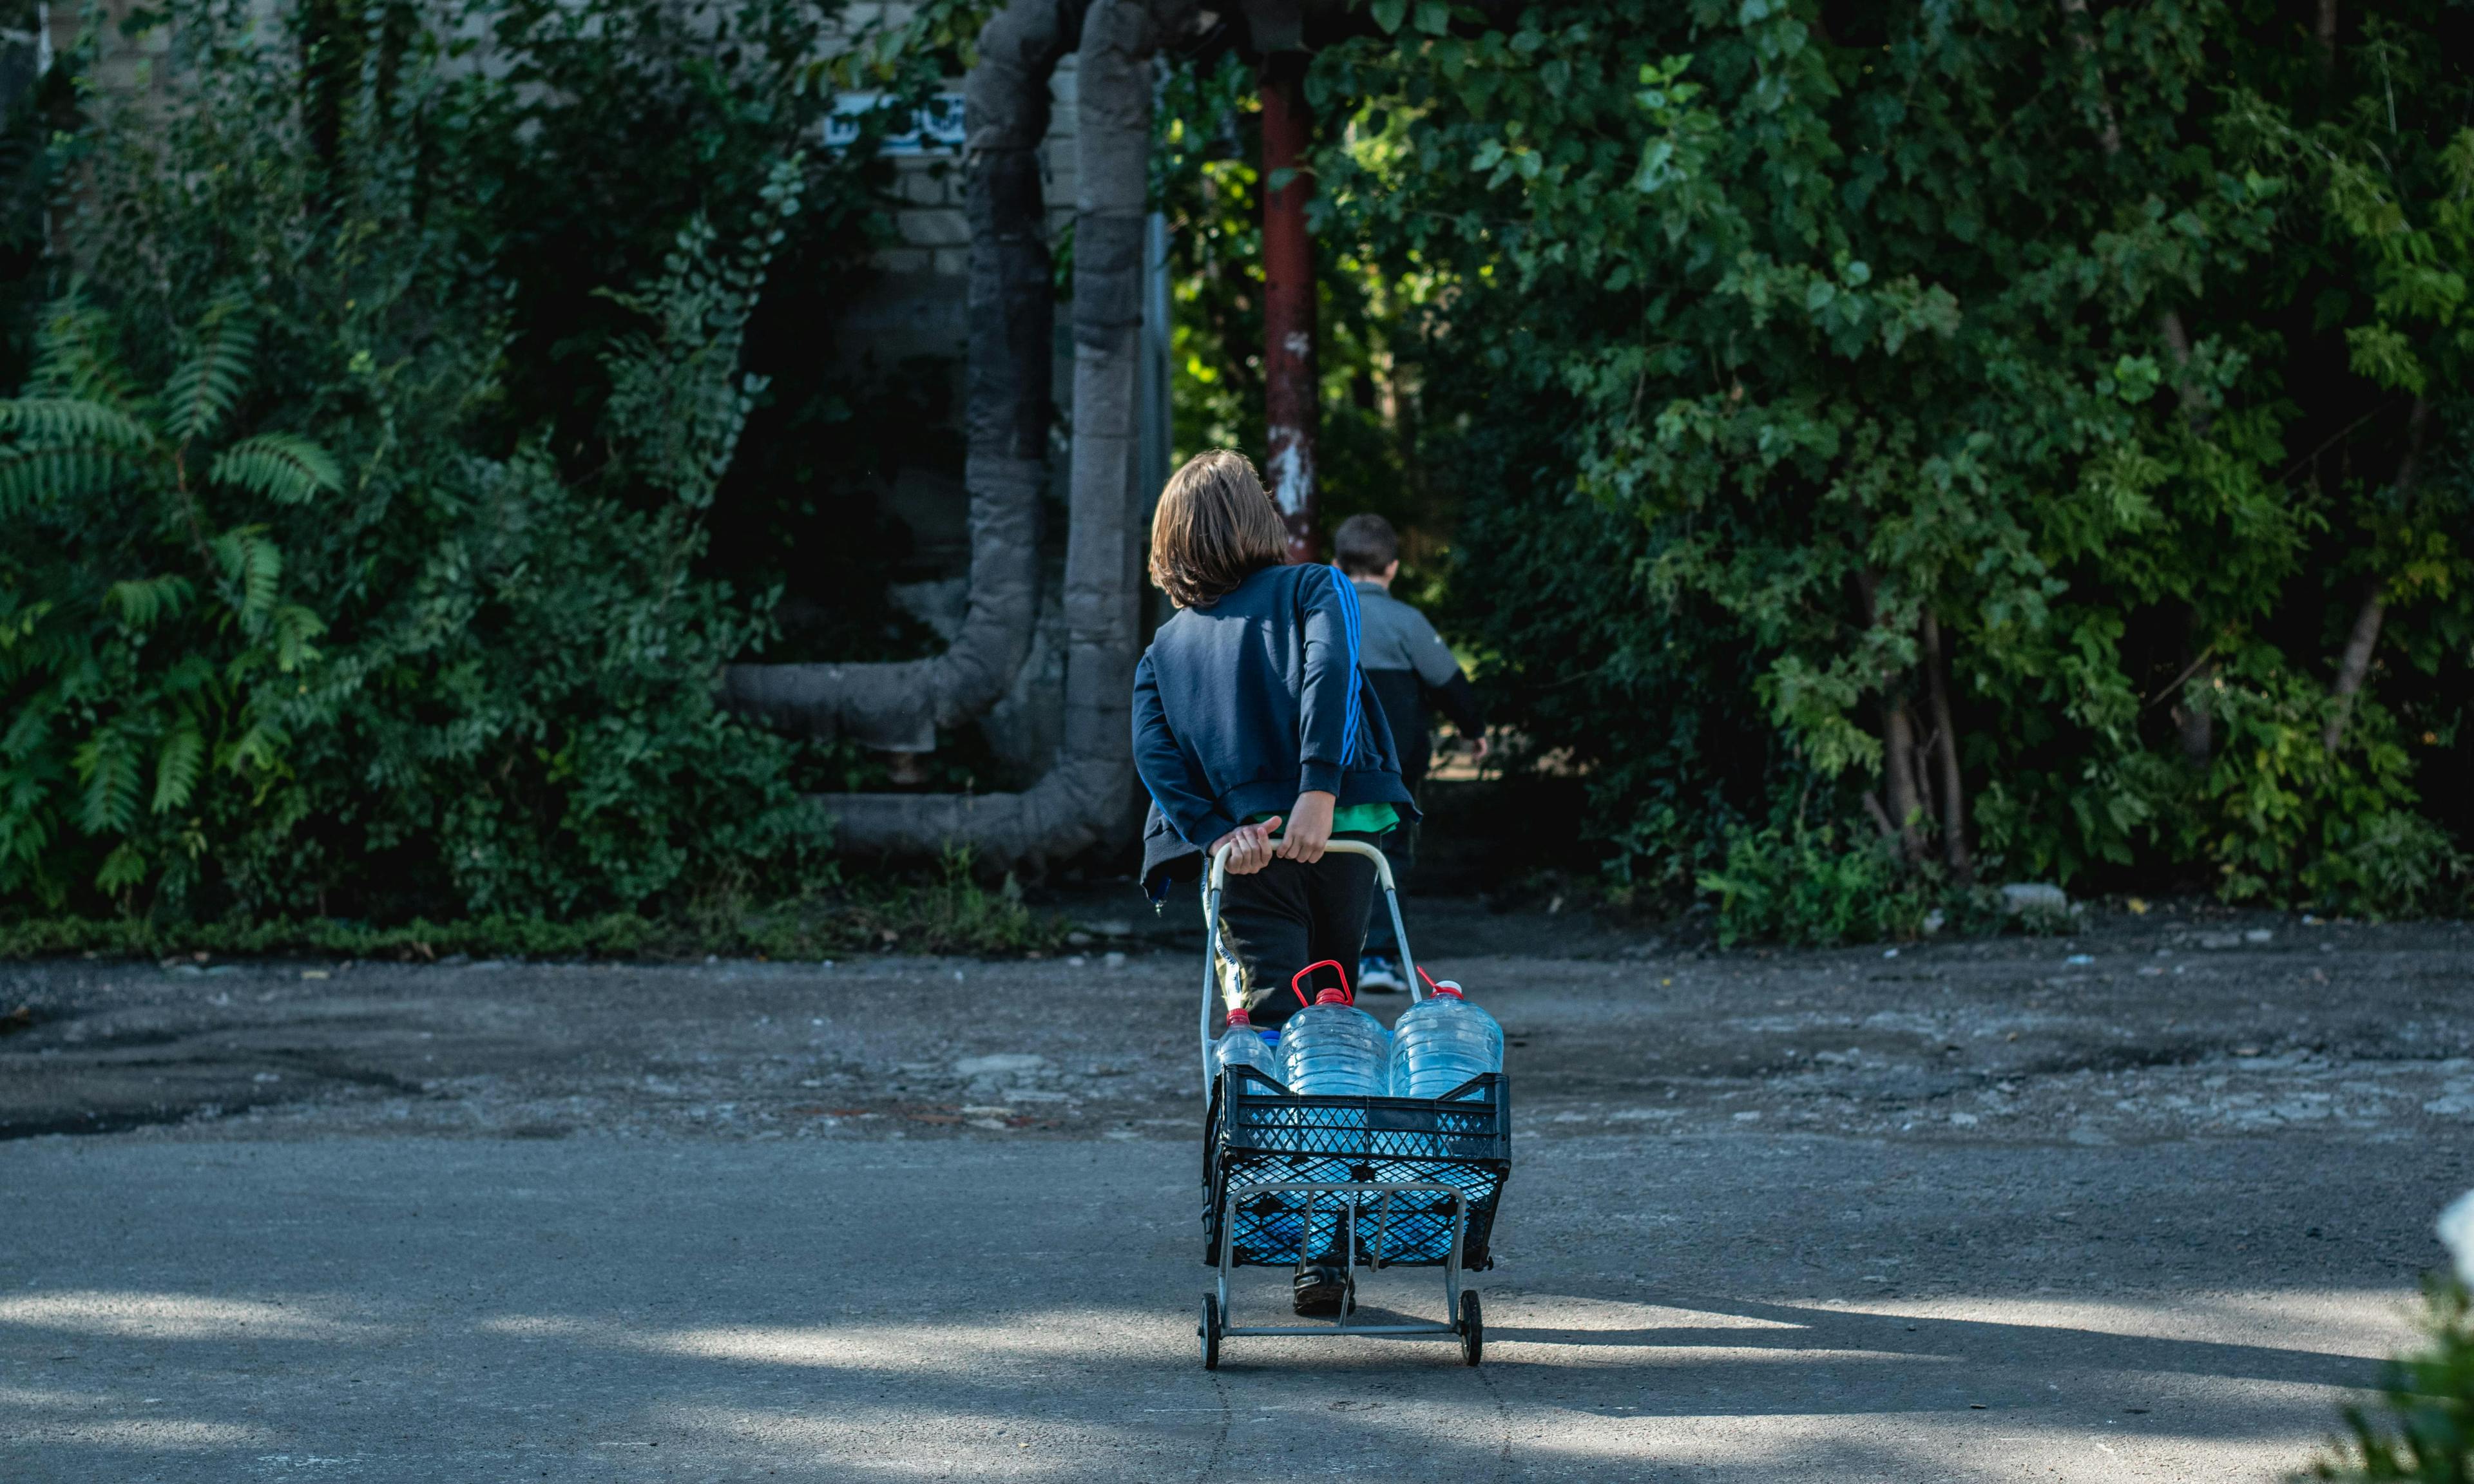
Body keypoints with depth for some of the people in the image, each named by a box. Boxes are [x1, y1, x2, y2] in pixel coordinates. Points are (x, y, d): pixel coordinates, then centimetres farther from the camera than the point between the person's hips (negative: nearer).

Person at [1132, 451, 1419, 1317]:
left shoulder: (1165, 646, 18)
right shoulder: (1310, 590, 10)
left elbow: (1154, 751, 0)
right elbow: (1330, 671, -12)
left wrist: (1216, 831, -10)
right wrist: (1319, 792, -21)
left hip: (1245, 855, 0)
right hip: (1340, 840, 0)